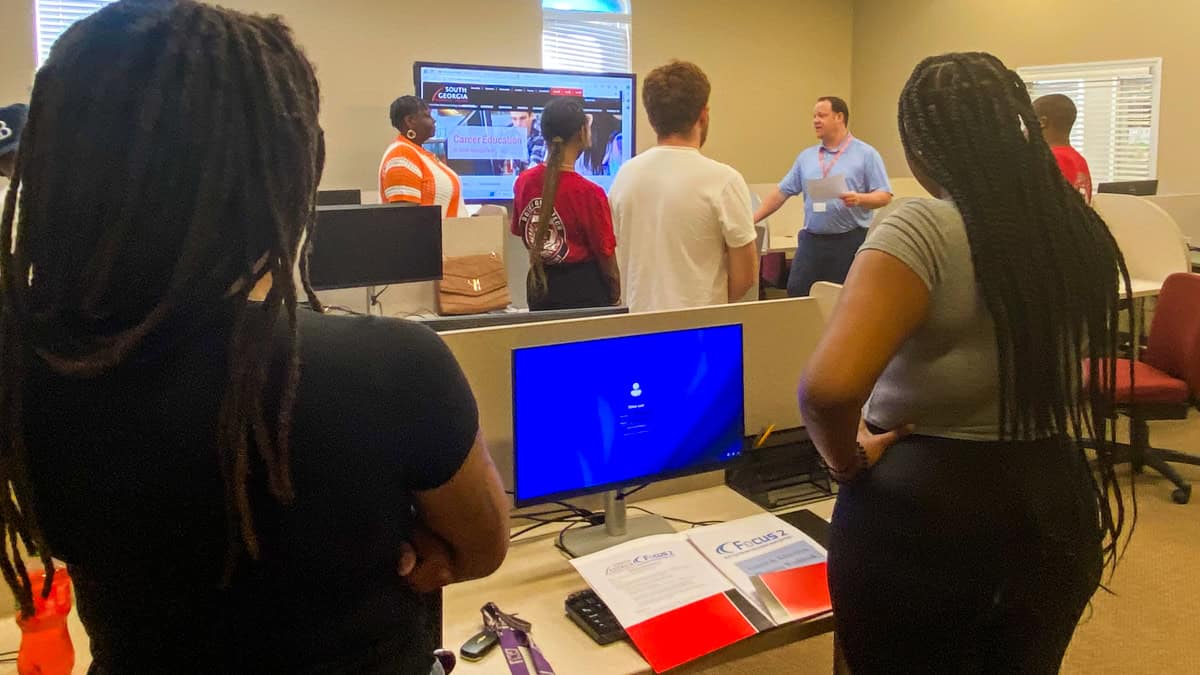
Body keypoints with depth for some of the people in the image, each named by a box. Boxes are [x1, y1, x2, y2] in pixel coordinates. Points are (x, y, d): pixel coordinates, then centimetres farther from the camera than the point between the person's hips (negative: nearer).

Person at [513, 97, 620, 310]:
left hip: (539, 286, 6)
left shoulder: (523, 181, -5)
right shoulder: (589, 192, -21)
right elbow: (605, 255, -12)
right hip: (583, 291, -5)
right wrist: (615, 296, 3)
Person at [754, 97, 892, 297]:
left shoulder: (866, 154, 0)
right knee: (797, 295, 2)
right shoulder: (806, 156, 13)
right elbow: (781, 192, 14)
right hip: (811, 240, 4)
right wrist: (752, 220, 8)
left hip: (850, 241, -4)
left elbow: (884, 196, -4)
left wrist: (860, 199, -23)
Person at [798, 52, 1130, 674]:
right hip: (1058, 505, 6)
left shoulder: (923, 231, -22)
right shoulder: (1084, 234, 0)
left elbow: (828, 387, -33)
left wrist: (848, 460, -15)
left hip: (924, 512, -6)